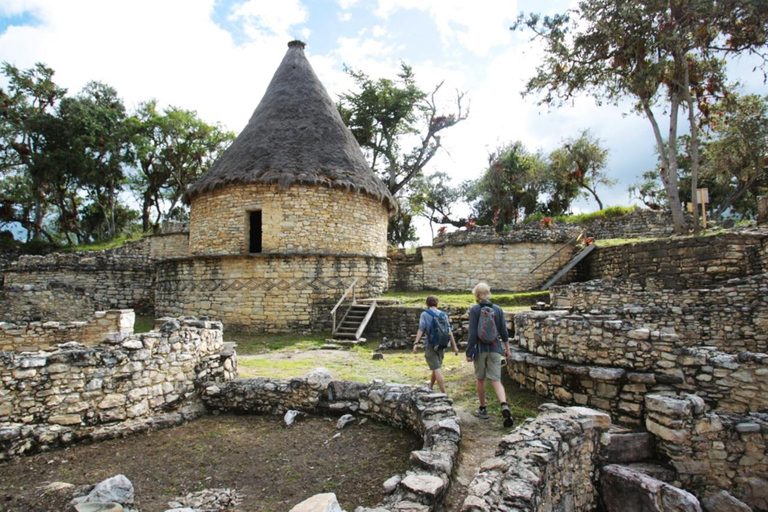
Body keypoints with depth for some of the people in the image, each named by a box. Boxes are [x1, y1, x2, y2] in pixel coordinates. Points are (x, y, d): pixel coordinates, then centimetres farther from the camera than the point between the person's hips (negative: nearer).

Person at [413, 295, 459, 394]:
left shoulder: (424, 314, -4)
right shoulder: (443, 314, 5)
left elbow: (421, 329, -17)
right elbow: (449, 331, -1)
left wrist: (416, 343, -21)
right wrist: (455, 346, -1)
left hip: (430, 346, -4)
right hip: (441, 345, 5)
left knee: (437, 369, -4)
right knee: (436, 367, 21)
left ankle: (444, 393, -10)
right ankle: (430, 387, 39)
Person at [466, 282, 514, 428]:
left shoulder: (474, 310, -9)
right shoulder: (498, 309, 2)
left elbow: (472, 333, -12)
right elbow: (504, 331, 4)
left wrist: (469, 352, -7)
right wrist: (507, 348, 16)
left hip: (480, 349, -2)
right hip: (495, 349, 2)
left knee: (480, 380, 14)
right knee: (496, 380, 2)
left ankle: (482, 409, 25)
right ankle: (504, 406, -22)